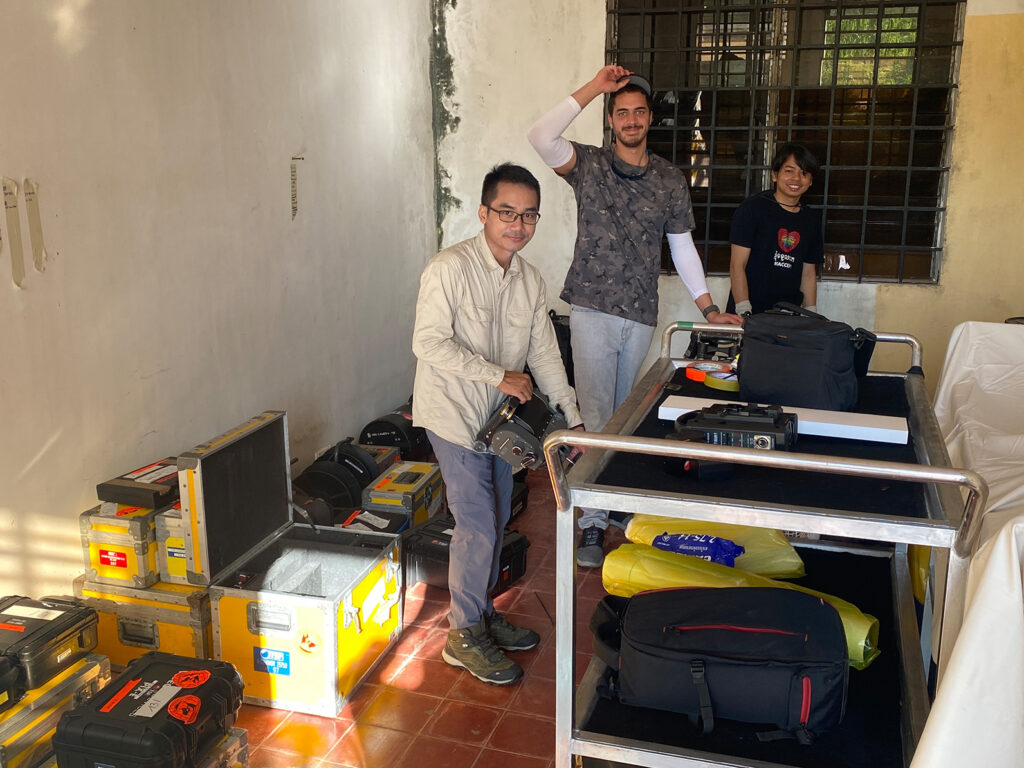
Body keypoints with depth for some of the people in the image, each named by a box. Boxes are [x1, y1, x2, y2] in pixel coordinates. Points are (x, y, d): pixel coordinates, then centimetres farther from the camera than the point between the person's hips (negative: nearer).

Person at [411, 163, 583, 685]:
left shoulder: (530, 280, 5)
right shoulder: (449, 269, -17)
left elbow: (544, 353, 8)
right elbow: (429, 343, -22)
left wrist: (574, 420, 3)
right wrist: (498, 376, -24)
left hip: (499, 416, 7)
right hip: (455, 414, -7)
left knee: (495, 520, 15)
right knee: (477, 525, -5)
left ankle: (483, 613, 33)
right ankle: (464, 636, 12)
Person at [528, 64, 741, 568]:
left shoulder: (670, 179, 9)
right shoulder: (589, 164, 1)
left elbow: (682, 246, 13)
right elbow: (541, 137, -17)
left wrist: (708, 308, 7)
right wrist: (593, 88, -14)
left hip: (641, 316, 3)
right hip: (592, 310, -3)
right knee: (596, 415, -5)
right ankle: (592, 522, 1)